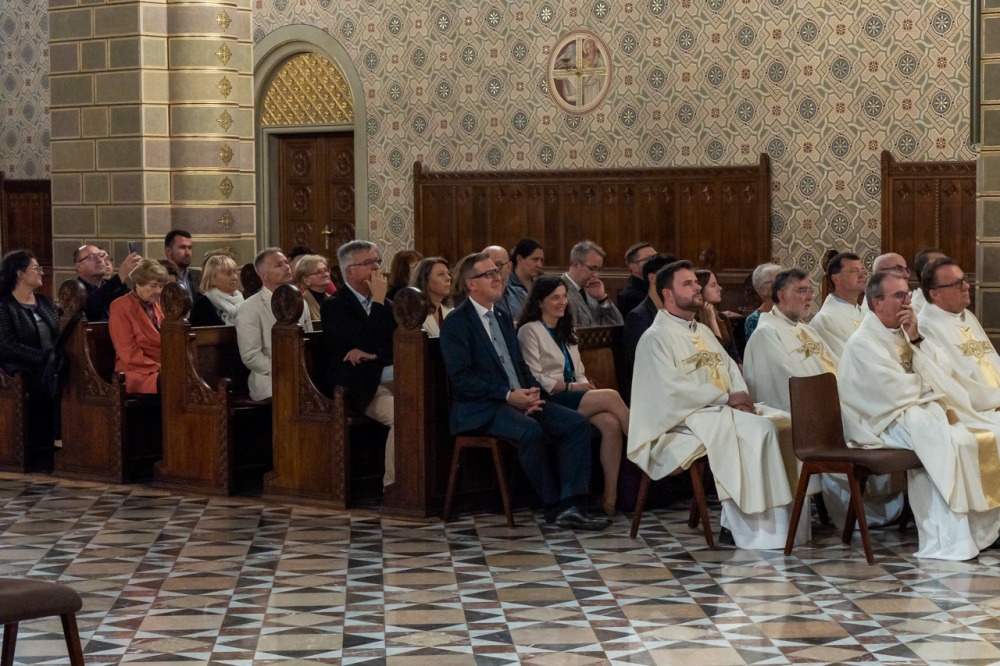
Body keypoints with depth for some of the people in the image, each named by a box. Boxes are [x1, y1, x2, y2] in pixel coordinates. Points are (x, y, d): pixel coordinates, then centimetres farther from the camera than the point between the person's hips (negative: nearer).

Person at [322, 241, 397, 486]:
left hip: (396, 382, 6)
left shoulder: (386, 304, 20)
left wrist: (371, 354, -7)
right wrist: (378, 302, -8)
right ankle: (393, 485, -21)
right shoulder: (334, 307, 0)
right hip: (364, 389, -6)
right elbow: (369, 343, -13)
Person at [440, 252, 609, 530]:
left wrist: (533, 392, -1)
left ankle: (571, 506, -21)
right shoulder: (456, 323, -5)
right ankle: (554, 506, -19)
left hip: (519, 399, 8)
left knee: (577, 423, -13)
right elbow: (461, 378, -15)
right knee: (530, 430, -35)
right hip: (480, 409, -8)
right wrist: (508, 395, -21)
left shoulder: (503, 319, 21)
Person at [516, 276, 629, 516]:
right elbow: (535, 379, -8)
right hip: (550, 401, -7)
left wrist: (586, 385, -1)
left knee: (611, 423, -26)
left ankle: (610, 494, -29)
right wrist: (571, 387, -14)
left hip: (575, 397, 7)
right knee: (611, 396, -27)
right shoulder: (530, 331, -1)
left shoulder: (566, 331, 24)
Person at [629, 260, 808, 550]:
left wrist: (742, 397, -5)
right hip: (688, 417, -8)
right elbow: (672, 388, -16)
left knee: (785, 424, -13)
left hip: (725, 409, 8)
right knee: (758, 430, -29)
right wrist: (726, 397, -16)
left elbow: (731, 369, 18)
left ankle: (786, 516, -15)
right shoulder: (656, 338, -5)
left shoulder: (703, 331, 23)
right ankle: (754, 526, -27)